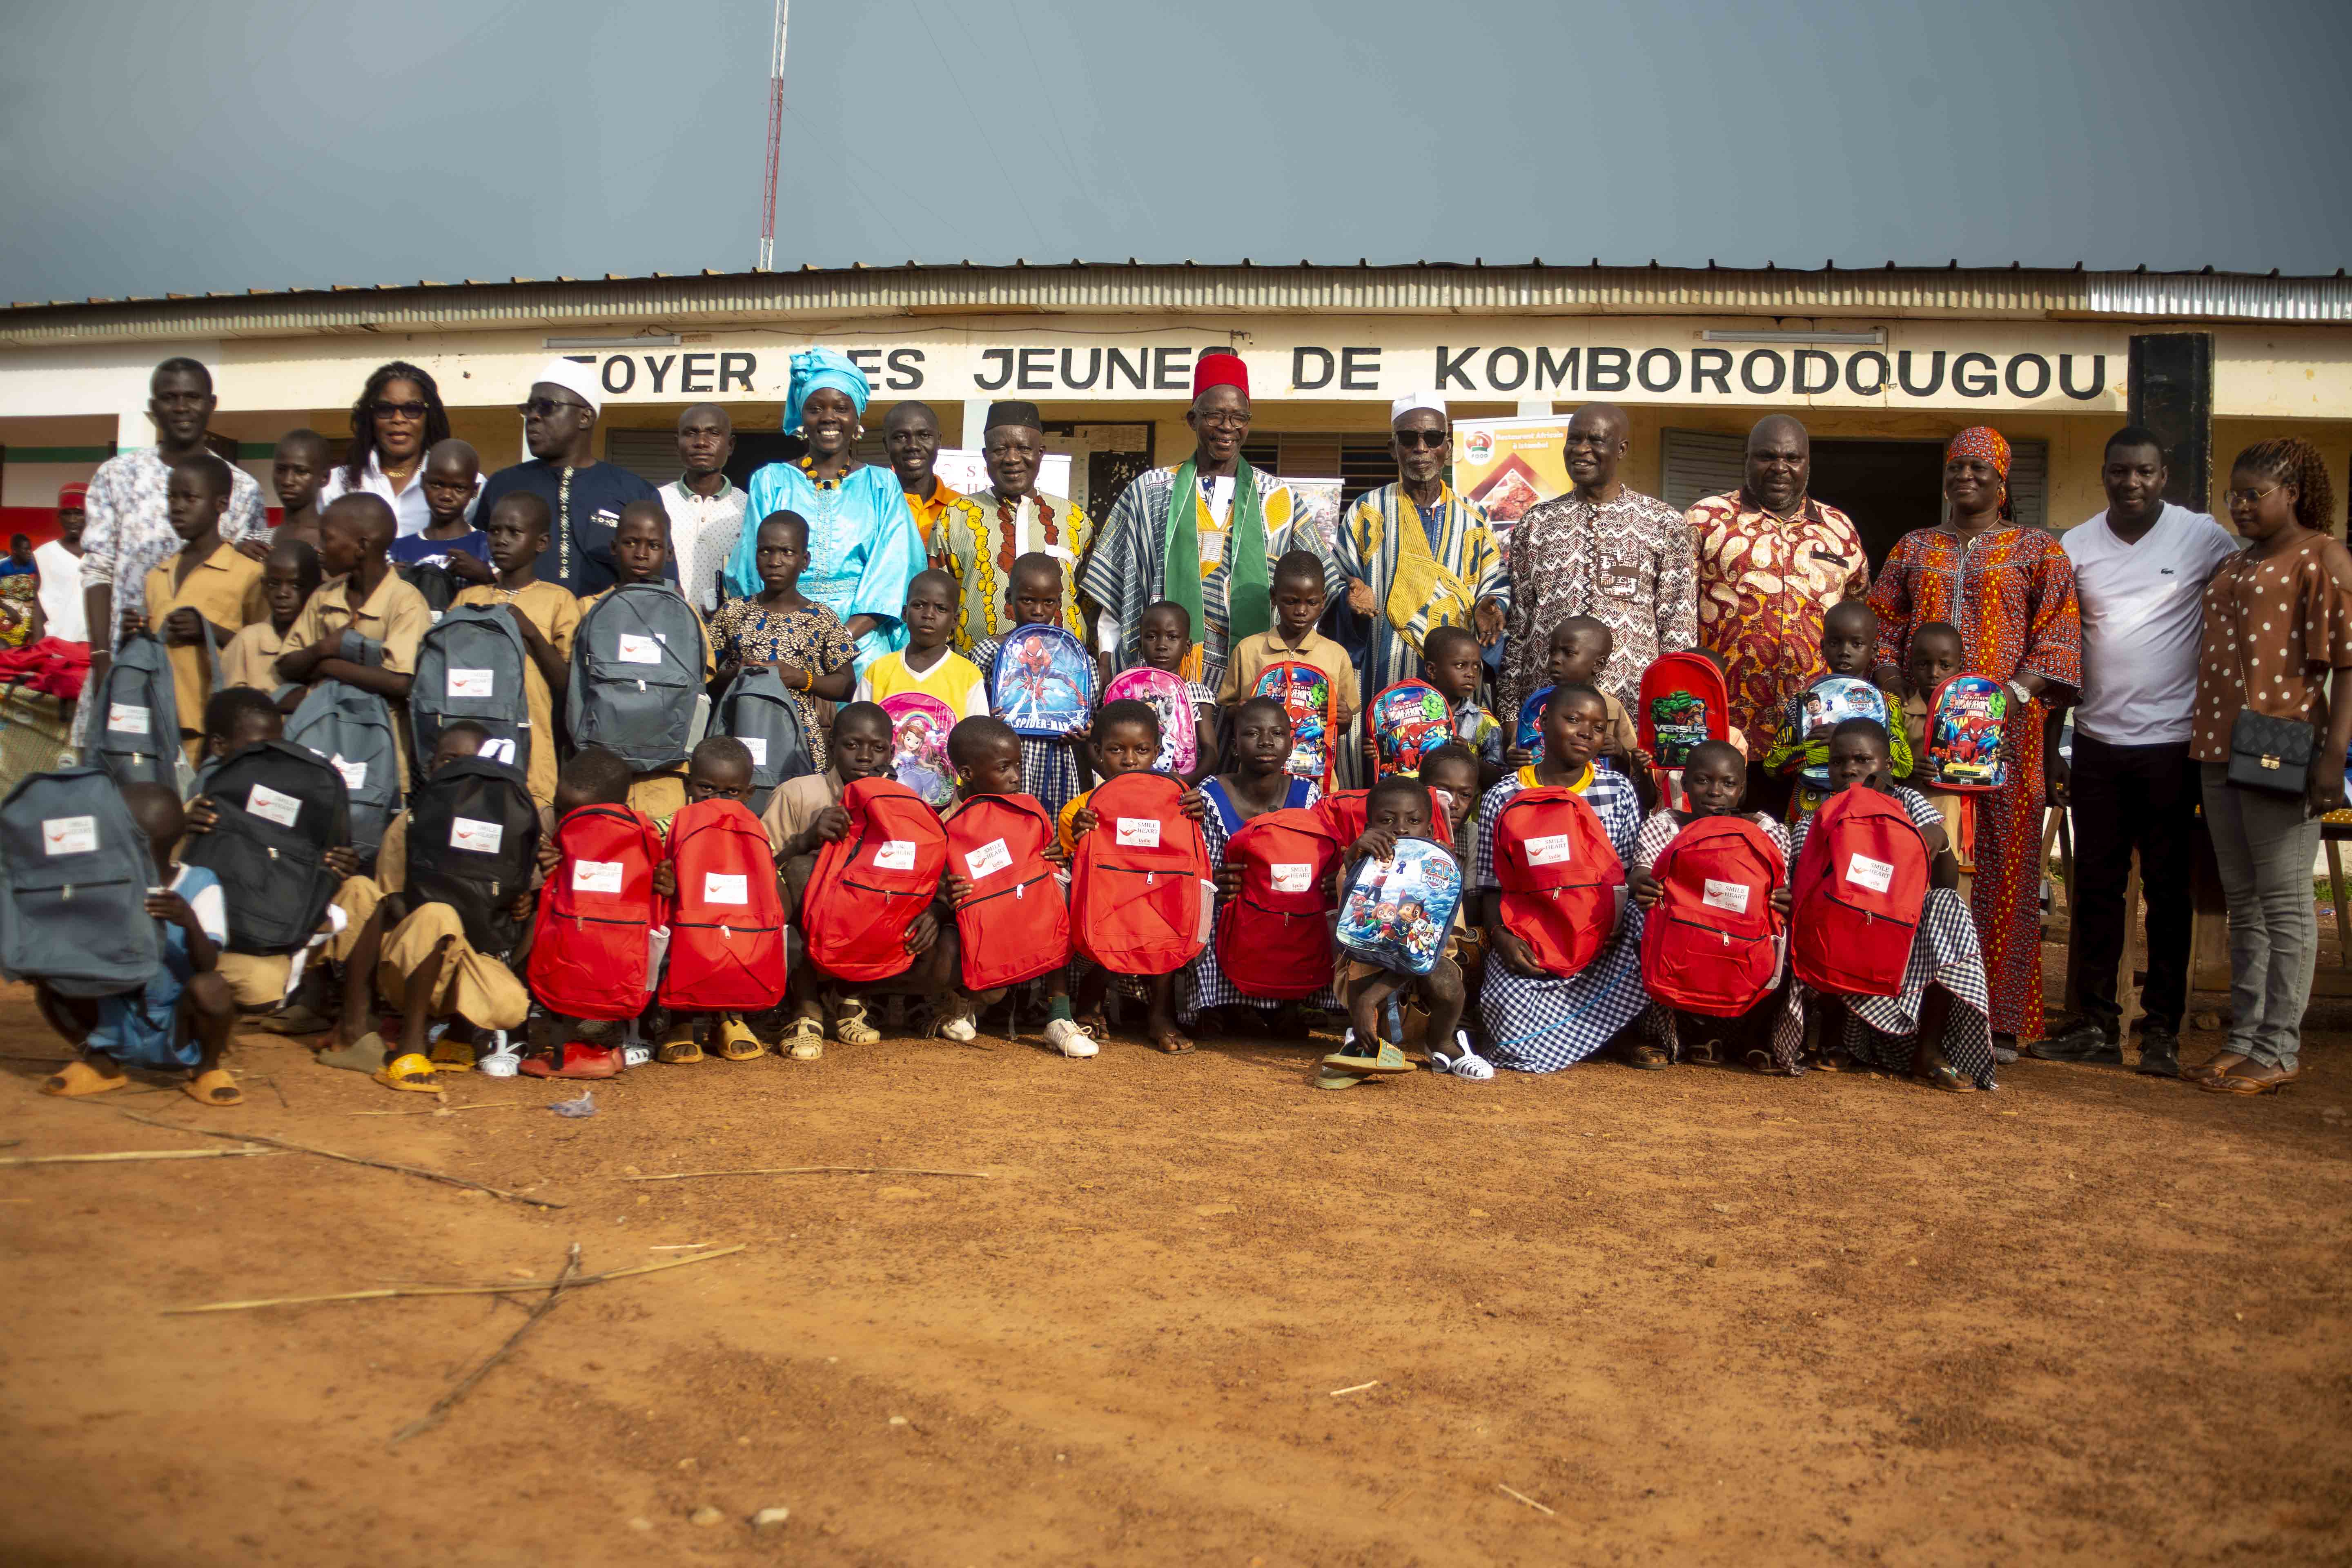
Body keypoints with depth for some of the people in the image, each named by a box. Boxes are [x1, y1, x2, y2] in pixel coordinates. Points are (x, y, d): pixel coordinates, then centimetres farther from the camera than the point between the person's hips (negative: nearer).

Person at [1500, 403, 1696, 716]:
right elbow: (1517, 626, 11)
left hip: (1633, 701, -1)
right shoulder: (1535, 523, 10)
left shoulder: (1665, 523, 5)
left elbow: (1679, 631, 4)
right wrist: (1510, 713, 6)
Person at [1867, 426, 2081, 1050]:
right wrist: (1897, 690, -4)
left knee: (2000, 865, -3)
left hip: (2006, 731, -2)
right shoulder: (1913, 548, 19)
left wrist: (2016, 692, -15)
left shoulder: (2038, 551, 10)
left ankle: (1998, 1019, 2)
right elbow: (1881, 628, 14)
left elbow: (2057, 639, 1)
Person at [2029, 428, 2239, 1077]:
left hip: (2172, 743, -3)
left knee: (2167, 890, 3)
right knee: (2095, 886, 6)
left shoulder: (2205, 538, -2)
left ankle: (2162, 1030, 10)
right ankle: (2096, 1024, 14)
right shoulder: (2074, 547, 6)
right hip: (2097, 742, 3)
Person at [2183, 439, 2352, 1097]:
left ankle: (2278, 1050, 1)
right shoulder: (2233, 565, 20)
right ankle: (2244, 1039, 16)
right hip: (2221, 749, 8)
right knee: (2244, 903, 11)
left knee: (2283, 901, -3)